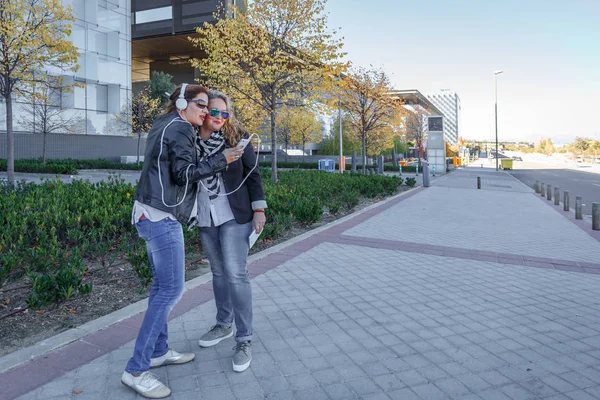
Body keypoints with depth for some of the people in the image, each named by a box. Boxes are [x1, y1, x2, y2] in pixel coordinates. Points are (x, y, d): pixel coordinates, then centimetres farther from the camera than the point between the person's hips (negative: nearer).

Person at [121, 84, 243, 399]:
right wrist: (221, 160, -12)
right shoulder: (180, 128, -10)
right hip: (162, 217, -10)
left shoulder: (165, 125, 19)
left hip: (151, 214, 10)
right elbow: (184, 172, -18)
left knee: (162, 284, 15)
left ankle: (158, 350, 25)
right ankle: (136, 369, -4)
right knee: (171, 288, -9)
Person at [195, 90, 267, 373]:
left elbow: (252, 173, -1)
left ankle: (244, 340, 3)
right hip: (205, 218, 4)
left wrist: (258, 209, -5)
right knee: (218, 272, 15)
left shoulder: (237, 137, -4)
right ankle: (224, 325, 33)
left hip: (234, 216, -3)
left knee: (235, 273, -8)